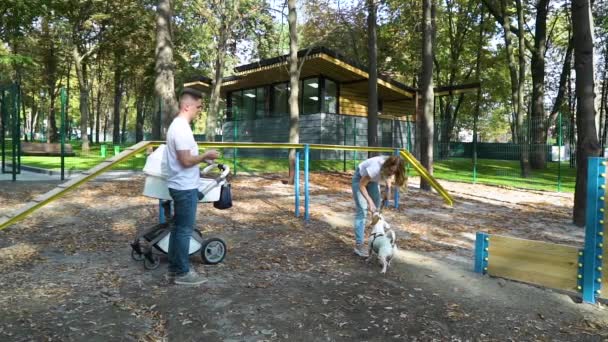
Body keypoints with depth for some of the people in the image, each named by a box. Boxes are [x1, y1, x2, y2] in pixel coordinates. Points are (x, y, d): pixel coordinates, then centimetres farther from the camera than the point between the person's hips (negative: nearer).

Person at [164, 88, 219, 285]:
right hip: (185, 187, -10)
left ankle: (174, 270, 24)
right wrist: (206, 156, -10)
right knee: (184, 230, -1)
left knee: (178, 228, 15)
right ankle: (182, 273, 10)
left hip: (181, 186, 10)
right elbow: (186, 161, -23)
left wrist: (202, 158, 14)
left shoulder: (178, 125, 13)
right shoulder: (181, 128, -20)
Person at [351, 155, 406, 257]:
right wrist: (369, 201, -34)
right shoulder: (376, 168, -40)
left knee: (377, 209, 4)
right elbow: (362, 185, -29)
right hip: (360, 178, -6)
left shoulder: (390, 169, -23)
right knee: (362, 211, -14)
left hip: (373, 180, 7)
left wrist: (388, 190, -13)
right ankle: (358, 245, -11)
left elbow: (388, 177, 3)